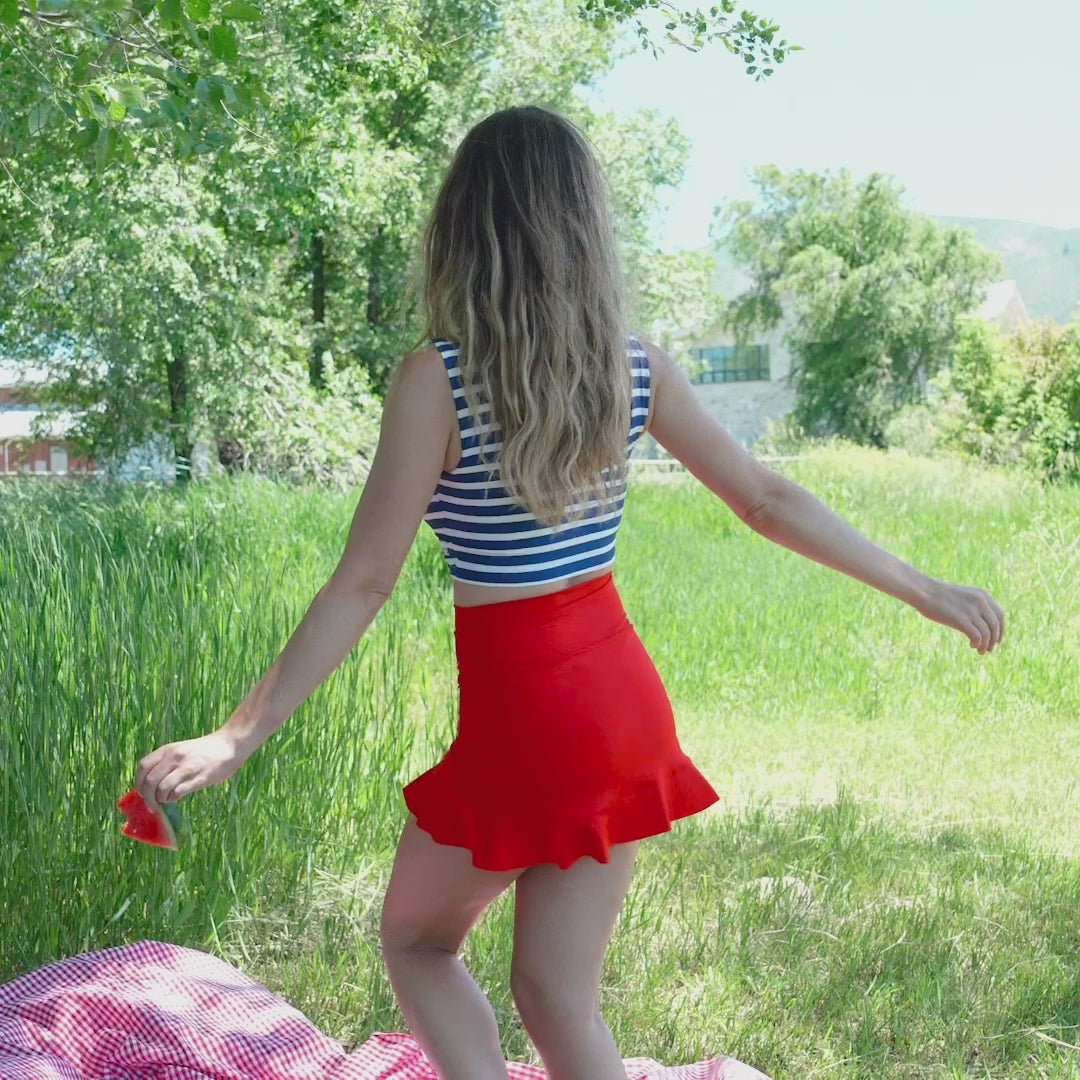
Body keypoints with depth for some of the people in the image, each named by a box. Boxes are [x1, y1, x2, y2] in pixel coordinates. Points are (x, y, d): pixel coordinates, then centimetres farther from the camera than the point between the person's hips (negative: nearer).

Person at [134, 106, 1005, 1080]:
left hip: (520, 716, -5)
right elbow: (768, 500, 6)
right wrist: (922, 588, 17)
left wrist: (238, 736, -12)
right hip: (622, 698, 5)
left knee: (415, 937, 22)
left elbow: (365, 584, -16)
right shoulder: (638, 368, 0)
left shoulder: (437, 381, -14)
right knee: (558, 996, 15)